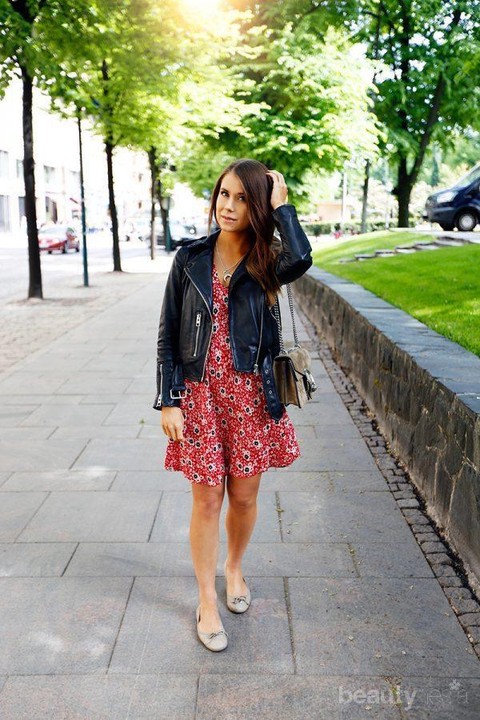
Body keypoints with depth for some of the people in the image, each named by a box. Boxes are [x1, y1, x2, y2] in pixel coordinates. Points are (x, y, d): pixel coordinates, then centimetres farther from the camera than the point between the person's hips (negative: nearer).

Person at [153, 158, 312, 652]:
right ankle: (207, 601, 25)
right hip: (199, 393, 0)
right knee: (207, 499, 6)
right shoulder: (190, 259, -1)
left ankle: (234, 568, 42)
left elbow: (300, 260, -29)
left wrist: (281, 205, -15)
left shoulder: (267, 262, -2)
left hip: (250, 395, 1)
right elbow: (168, 336, 1)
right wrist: (168, 401, -5)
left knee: (244, 496, 12)